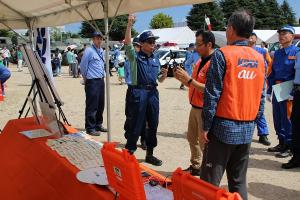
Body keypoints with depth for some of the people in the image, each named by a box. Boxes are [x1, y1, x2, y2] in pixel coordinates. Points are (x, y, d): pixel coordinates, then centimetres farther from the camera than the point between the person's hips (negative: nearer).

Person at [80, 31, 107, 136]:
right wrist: (86, 77, 2)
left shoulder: (101, 51, 13)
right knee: (92, 106, -3)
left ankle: (98, 125, 28)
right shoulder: (89, 50, -12)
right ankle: (90, 128, 6)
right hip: (92, 82, -8)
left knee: (101, 105, 14)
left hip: (101, 81, 8)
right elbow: (83, 66, -8)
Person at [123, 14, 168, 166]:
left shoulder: (156, 59, 14)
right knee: (135, 125, -1)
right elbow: (127, 43, -19)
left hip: (152, 93, 6)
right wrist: (129, 24, -29)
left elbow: (159, 80, 19)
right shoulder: (135, 56, -1)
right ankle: (129, 153, 14)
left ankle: (149, 154, 26)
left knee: (153, 125, 11)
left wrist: (164, 74, -3)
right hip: (138, 92, -6)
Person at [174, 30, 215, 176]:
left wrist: (189, 79, -24)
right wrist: (182, 79, 2)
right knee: (192, 138, 19)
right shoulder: (200, 61, 12)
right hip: (195, 107, 10)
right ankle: (195, 166, 35)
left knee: (204, 143, 0)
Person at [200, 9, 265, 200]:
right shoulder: (260, 58, 6)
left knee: (210, 182, 3)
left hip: (224, 127, -5)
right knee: (239, 181, 15)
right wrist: (253, 121, 17)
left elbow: (212, 94, -13)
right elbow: (262, 96, 9)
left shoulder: (223, 54, -11)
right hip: (247, 129, 6)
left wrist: (206, 125, -7)